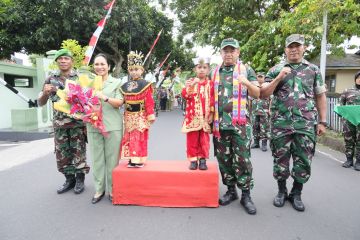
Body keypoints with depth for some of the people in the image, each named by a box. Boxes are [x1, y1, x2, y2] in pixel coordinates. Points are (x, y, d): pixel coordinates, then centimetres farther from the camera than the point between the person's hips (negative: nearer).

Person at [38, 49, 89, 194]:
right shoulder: (51, 79, 8)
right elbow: (40, 103, 8)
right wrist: (45, 92, -12)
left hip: (78, 123, -3)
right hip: (59, 124, 3)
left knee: (79, 152, 3)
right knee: (62, 154, 9)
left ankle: (80, 179, 19)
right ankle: (69, 179, 26)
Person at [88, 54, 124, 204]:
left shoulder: (117, 82, 6)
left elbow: (119, 103, -5)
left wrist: (105, 98, -20)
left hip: (112, 126, -2)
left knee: (112, 159, 3)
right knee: (97, 159, 6)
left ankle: (112, 189, 17)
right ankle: (99, 189, 20)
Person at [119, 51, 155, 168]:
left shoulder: (145, 85, -6)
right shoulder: (125, 86, 10)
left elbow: (149, 101, -9)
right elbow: (124, 101, 12)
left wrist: (150, 115, -11)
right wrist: (125, 116, 9)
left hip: (140, 116, -5)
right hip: (129, 117, 5)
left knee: (140, 138, -1)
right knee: (130, 138, 9)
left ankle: (139, 159, 6)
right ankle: (132, 158, 20)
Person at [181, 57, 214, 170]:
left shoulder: (210, 84, 4)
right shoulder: (190, 82, 4)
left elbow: (213, 100, 3)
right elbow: (184, 95, -9)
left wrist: (212, 114, -2)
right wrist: (190, 87, -25)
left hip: (205, 117, 0)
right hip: (192, 116, 0)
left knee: (204, 140, 6)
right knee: (192, 139, 4)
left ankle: (202, 159, 18)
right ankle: (193, 160, 14)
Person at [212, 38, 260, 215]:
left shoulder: (246, 70, 7)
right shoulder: (214, 73, 15)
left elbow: (257, 94, 3)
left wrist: (247, 83, -16)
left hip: (240, 123, -3)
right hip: (220, 123, 3)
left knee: (242, 159, -2)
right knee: (224, 159, 9)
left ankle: (246, 195, 12)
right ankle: (231, 190, 25)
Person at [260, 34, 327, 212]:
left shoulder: (314, 70, 10)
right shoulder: (276, 70, 5)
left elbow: (320, 97, 11)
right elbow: (263, 94, -1)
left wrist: (322, 121, 5)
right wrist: (278, 78, -13)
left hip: (306, 124, 1)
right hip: (280, 123, -1)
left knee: (304, 161, 5)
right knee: (280, 159, 7)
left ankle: (296, 194, 23)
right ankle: (281, 191, 25)